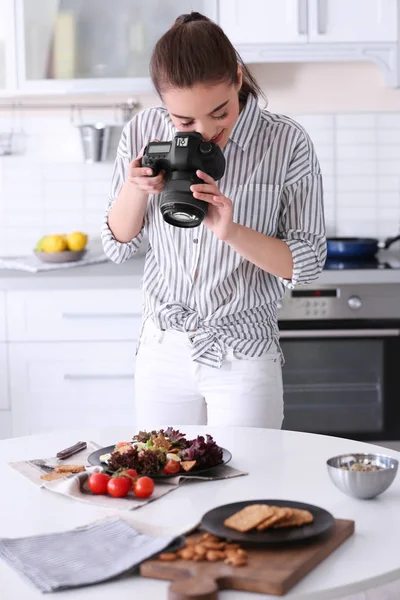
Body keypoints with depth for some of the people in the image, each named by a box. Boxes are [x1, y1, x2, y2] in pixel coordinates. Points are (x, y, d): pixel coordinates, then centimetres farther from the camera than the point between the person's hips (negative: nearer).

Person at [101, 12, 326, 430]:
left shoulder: (286, 144, -13)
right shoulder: (143, 133, -4)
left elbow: (307, 265, -11)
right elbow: (117, 247, 4)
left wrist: (231, 231, -27)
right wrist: (135, 188, -16)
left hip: (244, 362, -3)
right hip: (162, 353, 3)